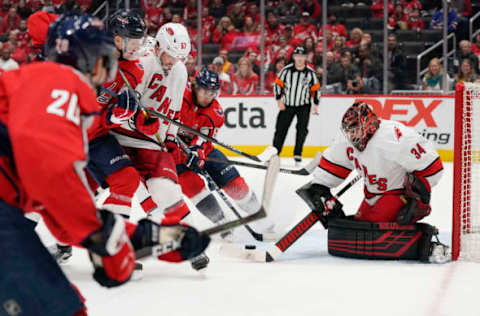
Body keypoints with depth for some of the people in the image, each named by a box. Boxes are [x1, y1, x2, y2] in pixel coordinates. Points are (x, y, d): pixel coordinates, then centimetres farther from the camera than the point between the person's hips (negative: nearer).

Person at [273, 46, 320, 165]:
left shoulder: (310, 73, -6)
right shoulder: (287, 70, -9)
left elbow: (316, 89, 2)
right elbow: (278, 84, -2)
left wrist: (315, 104, -1)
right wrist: (279, 100, -7)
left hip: (304, 106, 0)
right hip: (287, 105, 0)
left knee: (302, 129, -11)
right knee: (281, 129, 0)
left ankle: (297, 154, 0)